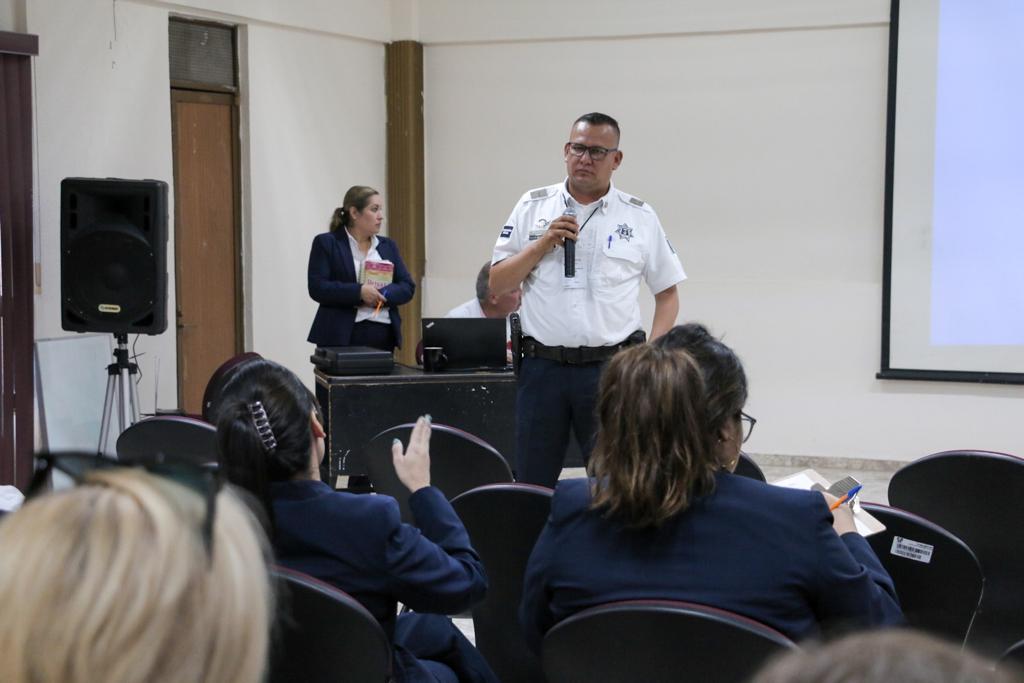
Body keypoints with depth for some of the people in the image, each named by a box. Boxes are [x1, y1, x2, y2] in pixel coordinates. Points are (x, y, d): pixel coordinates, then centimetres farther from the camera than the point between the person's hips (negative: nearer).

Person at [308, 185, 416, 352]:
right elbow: (317, 288, -8)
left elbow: (407, 287, 10)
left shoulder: (388, 245, 16)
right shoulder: (326, 243, 2)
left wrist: (381, 295, -10)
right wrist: (359, 292, -18)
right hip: (340, 337, -4)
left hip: (384, 336, 4)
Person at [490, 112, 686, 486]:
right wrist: (543, 244, -10)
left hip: (611, 368, -1)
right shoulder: (533, 207, 5)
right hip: (543, 366, 1)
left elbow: (667, 293, 8)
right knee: (532, 483, 8)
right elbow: (497, 283, 3)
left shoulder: (640, 217, 3)